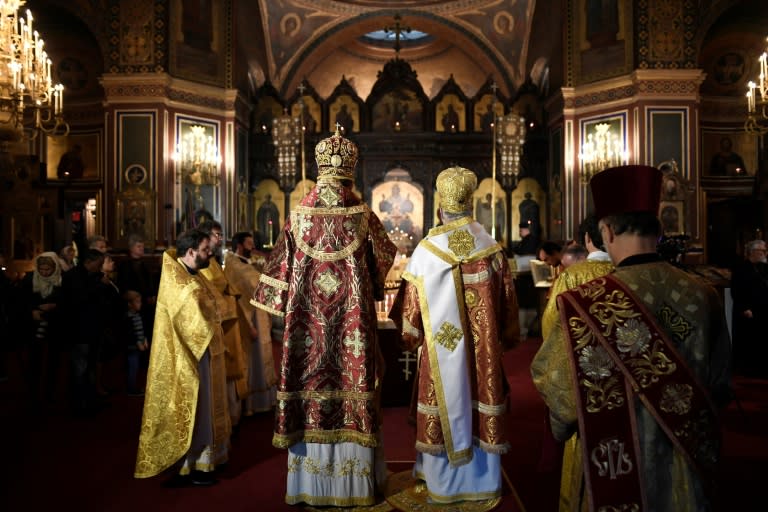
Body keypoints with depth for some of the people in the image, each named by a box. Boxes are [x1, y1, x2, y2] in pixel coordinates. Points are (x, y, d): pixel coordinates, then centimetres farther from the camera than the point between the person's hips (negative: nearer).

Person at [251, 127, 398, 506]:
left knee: (311, 382, 9)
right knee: (351, 382, 7)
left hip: (307, 319, 1)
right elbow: (385, 259, 11)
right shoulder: (363, 216, -4)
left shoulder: (300, 215, -2)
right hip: (353, 316, -1)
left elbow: (280, 266, 3)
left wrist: (283, 306, 15)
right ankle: (352, 479, 18)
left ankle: (309, 480, 20)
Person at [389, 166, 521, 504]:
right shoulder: (491, 248, -2)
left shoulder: (427, 250, -11)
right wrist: (505, 339, 18)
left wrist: (410, 337, 10)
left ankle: (444, 483, 22)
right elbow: (507, 301, 5)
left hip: (440, 344, -2)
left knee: (445, 403, 9)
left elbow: (411, 302, -5)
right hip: (483, 347, 3)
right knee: (479, 402, 13)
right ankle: (484, 480, 27)